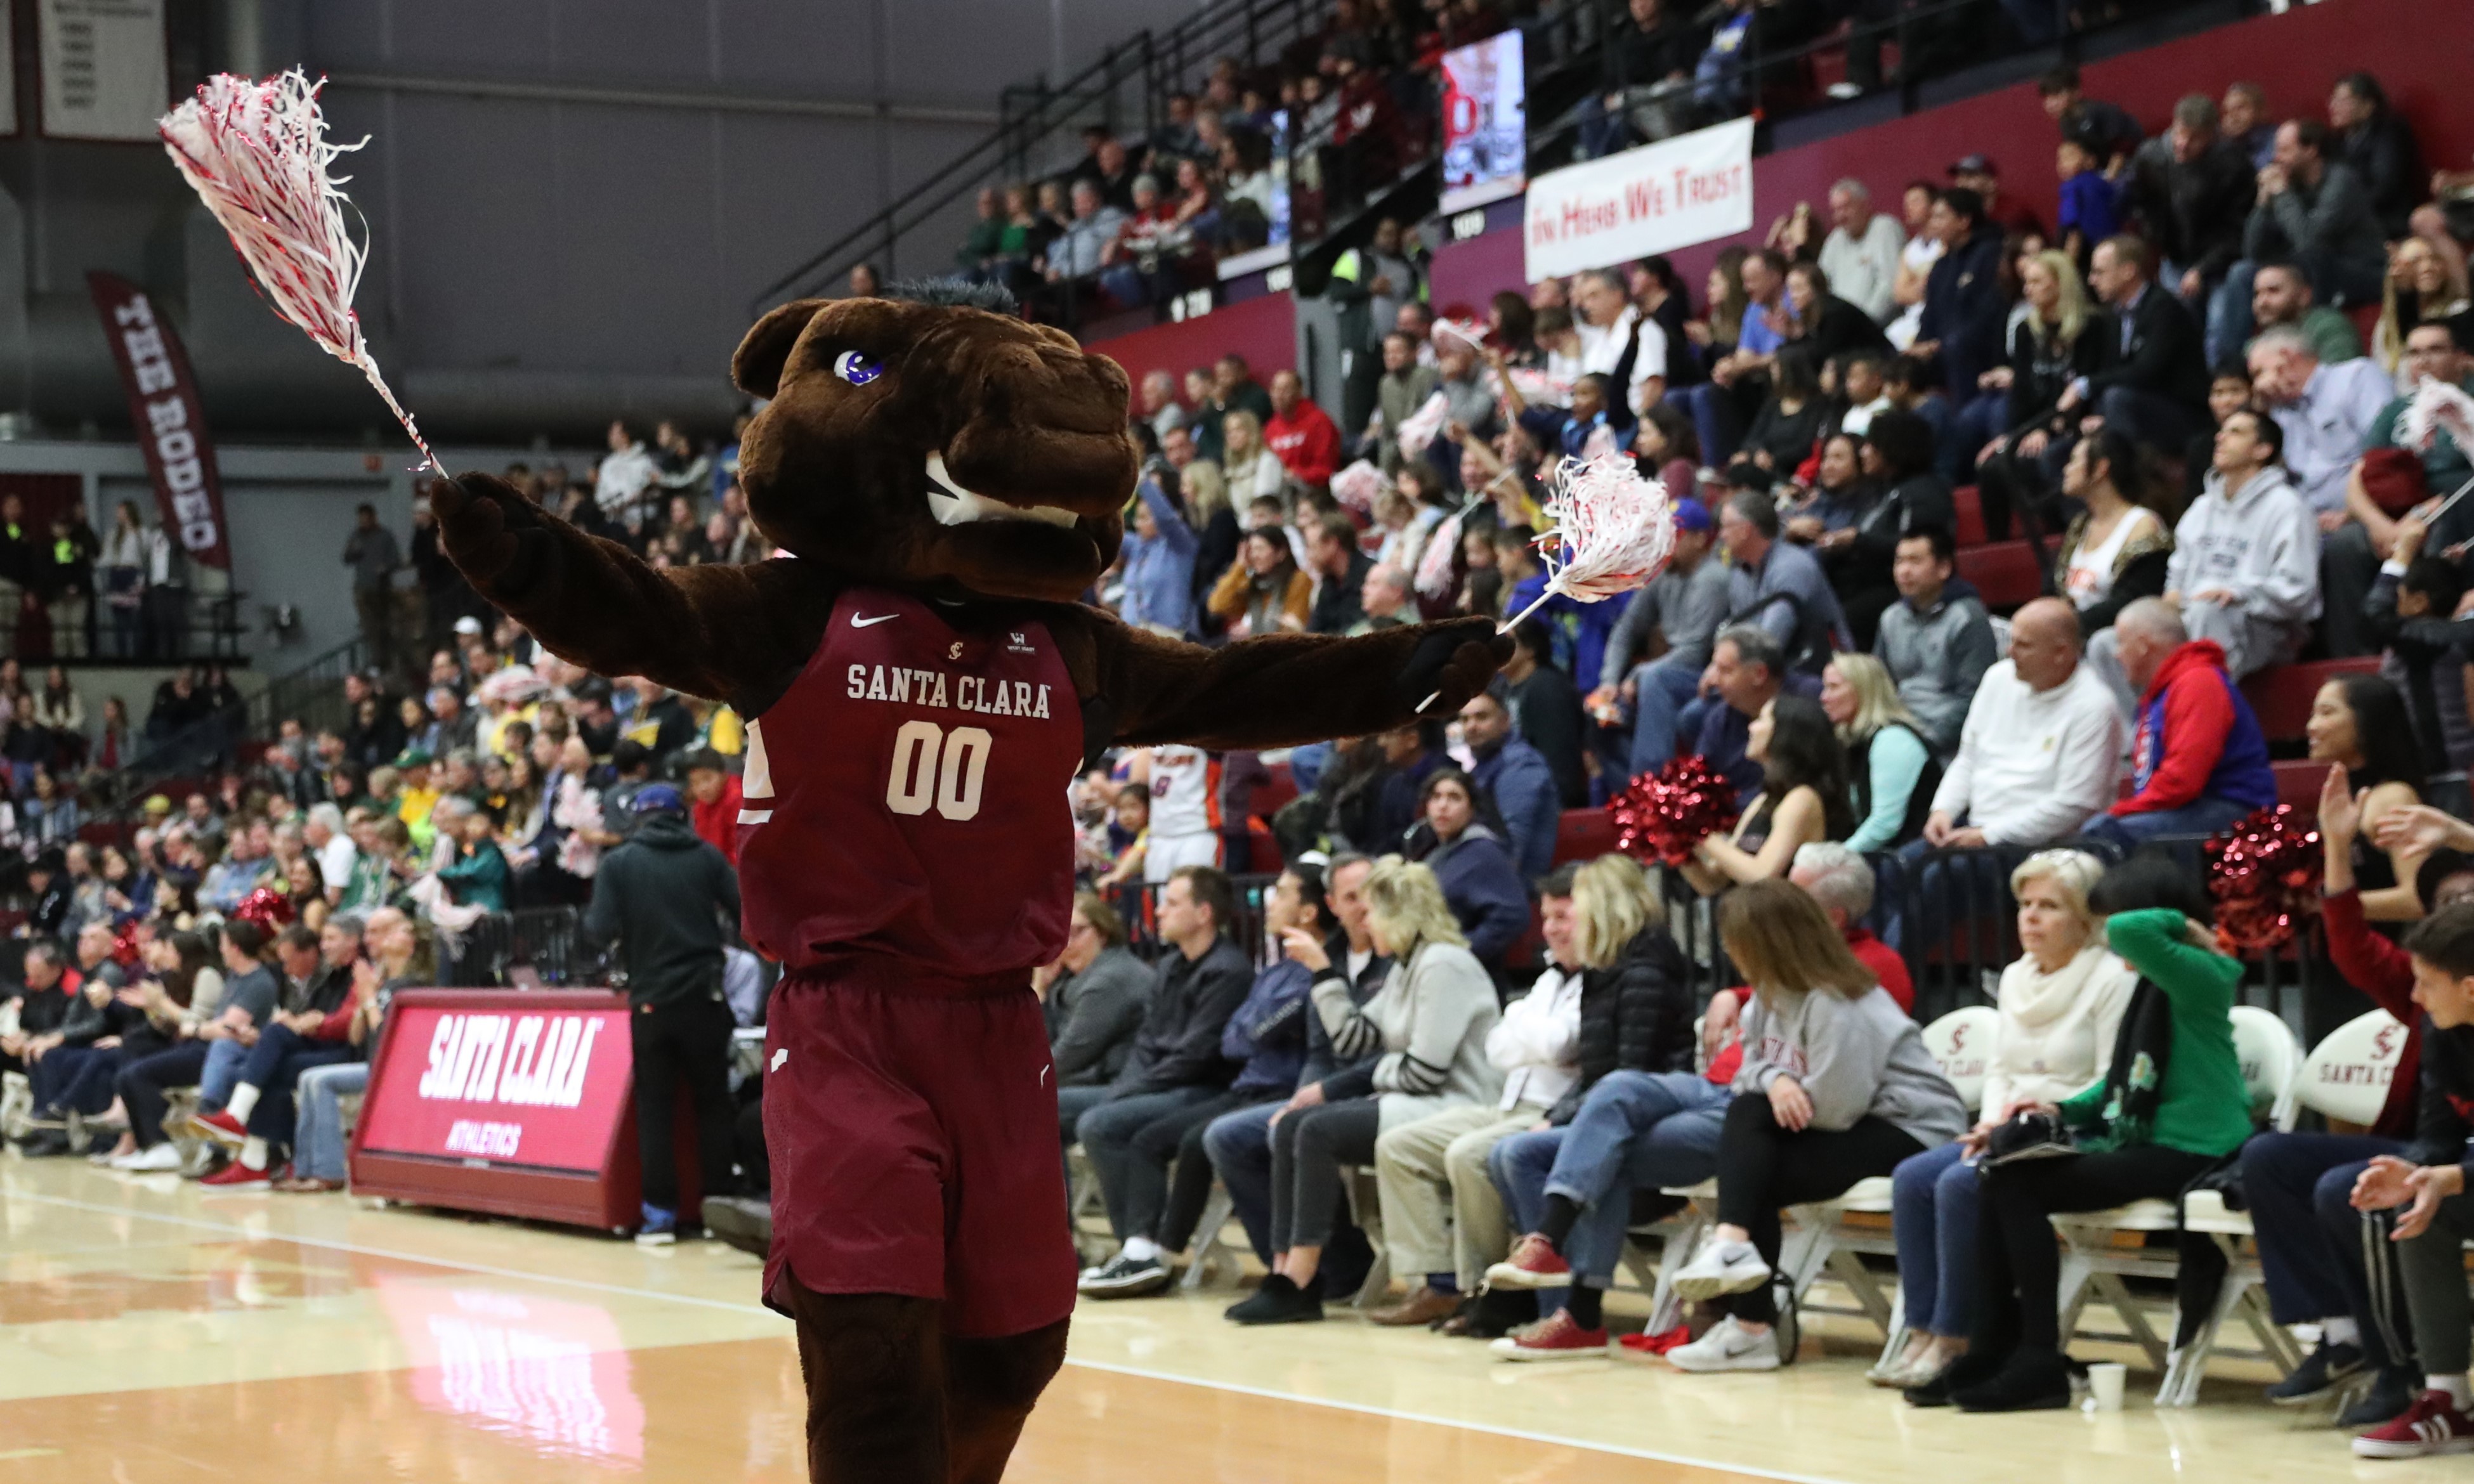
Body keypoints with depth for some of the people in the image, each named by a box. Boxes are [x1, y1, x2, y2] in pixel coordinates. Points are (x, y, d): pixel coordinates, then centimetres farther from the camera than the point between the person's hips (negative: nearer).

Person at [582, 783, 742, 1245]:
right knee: (712, 1103, 10)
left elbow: (602, 930, -9)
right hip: (705, 996, 1)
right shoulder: (707, 857, 2)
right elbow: (746, 912, -4)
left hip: (651, 999, -1)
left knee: (655, 1108, 6)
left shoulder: (618, 864, -2)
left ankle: (661, 1213, 2)